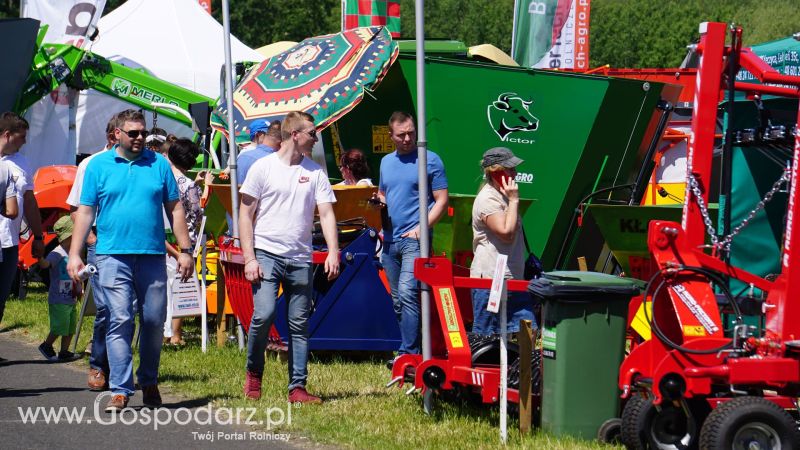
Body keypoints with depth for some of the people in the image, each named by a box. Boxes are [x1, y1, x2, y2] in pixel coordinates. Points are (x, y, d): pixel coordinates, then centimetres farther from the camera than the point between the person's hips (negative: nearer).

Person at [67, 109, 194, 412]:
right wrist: (74, 255, -1)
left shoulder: (159, 165, 9)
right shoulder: (98, 166, 6)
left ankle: (149, 382, 23)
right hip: (113, 256, -2)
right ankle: (120, 390, -7)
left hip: (152, 255, 2)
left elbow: (174, 209, 12)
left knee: (154, 321, 5)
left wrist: (185, 250, 7)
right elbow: (85, 212, 6)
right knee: (120, 321, -8)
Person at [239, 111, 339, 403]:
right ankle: (253, 372, 5)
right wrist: (249, 258, -7)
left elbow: (326, 214, 5)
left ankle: (298, 388, 9)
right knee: (264, 314, -18)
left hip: (300, 259, 4)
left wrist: (333, 251, -10)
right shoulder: (263, 167, 0)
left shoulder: (315, 172, 9)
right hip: (267, 254, -3)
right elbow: (246, 214, 1)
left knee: (300, 324, 4)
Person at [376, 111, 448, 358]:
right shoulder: (386, 162, 17)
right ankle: (411, 350, 17)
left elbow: (441, 200, -3)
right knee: (398, 300, 9)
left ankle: (408, 354, -21)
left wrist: (422, 227, -15)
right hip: (390, 240, 7)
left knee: (407, 294, -19)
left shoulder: (430, 160, -1)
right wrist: (379, 202, 4)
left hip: (414, 239, -7)